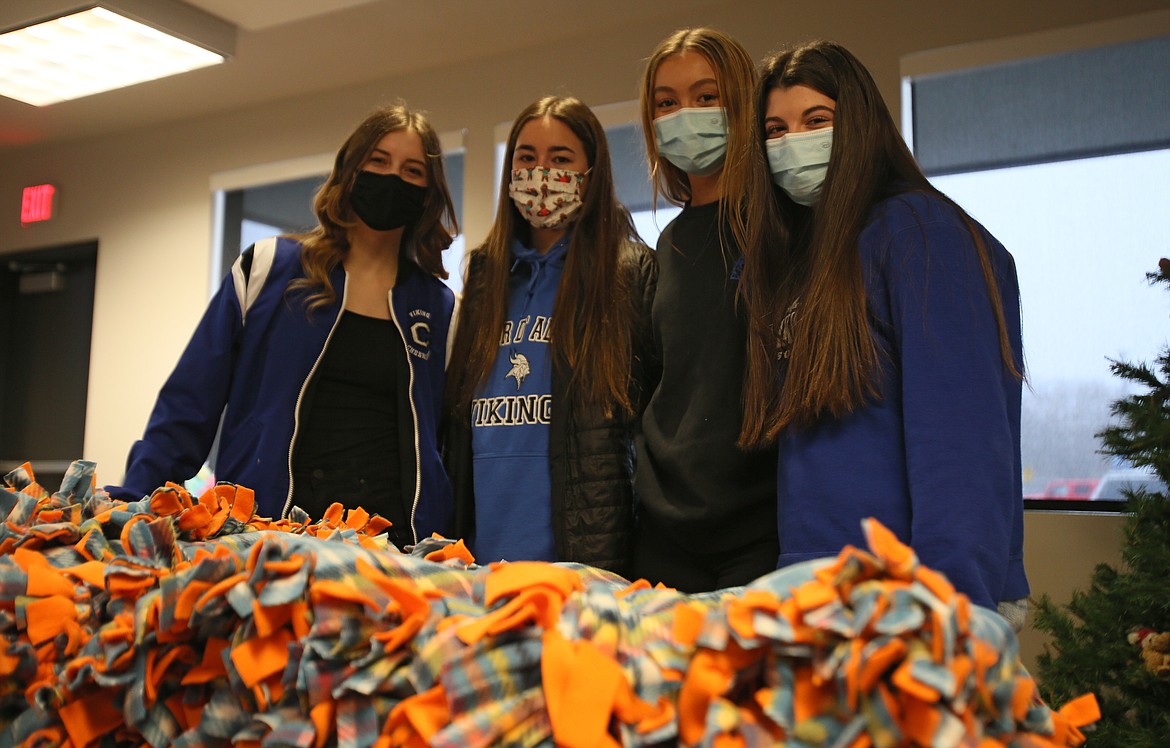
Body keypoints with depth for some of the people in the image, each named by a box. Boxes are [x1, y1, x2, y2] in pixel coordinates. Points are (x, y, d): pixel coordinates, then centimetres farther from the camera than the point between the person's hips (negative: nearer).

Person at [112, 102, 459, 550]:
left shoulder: (440, 309, 10)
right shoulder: (267, 268, 5)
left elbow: (449, 445, 13)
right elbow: (188, 406, 5)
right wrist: (132, 504, -3)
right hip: (264, 532, -1)